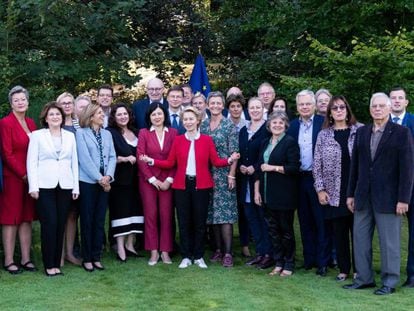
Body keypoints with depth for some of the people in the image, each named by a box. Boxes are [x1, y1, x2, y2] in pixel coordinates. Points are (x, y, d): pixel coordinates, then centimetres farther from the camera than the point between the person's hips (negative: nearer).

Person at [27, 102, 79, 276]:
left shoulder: (70, 136, 13)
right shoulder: (37, 135, 5)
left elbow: (74, 162, 12)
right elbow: (32, 162, 1)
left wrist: (76, 186, 7)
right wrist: (33, 187, -7)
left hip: (65, 186, 3)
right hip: (45, 186, -3)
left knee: (60, 225, 3)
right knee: (49, 224, -7)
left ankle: (57, 263, 12)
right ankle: (49, 265, 2)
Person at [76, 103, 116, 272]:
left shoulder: (107, 134, 14)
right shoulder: (81, 133, -3)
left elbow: (112, 157, 8)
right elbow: (84, 158, -10)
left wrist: (108, 176, -8)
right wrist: (99, 178, -12)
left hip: (104, 182, 5)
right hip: (87, 182, -5)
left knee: (100, 220, 7)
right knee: (87, 220, 1)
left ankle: (96, 257, 14)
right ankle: (87, 258, 8)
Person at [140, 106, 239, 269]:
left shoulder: (207, 140, 2)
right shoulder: (178, 140, 5)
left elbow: (216, 161, -2)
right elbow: (170, 163, 4)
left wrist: (229, 160, -18)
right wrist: (151, 161, -7)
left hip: (201, 185, -1)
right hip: (182, 185, 1)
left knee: (200, 221, 4)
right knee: (184, 221, 4)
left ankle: (198, 257, 16)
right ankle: (186, 257, 15)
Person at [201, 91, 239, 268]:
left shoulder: (229, 126, -3)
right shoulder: (203, 126, 10)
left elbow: (234, 152, -6)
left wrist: (231, 175, -12)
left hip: (224, 174, -4)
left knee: (225, 213, -8)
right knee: (212, 213, 6)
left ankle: (228, 253, -5)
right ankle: (218, 249, 15)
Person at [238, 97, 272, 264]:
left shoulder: (268, 129, -6)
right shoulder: (243, 131, 16)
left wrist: (255, 167, -15)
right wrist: (240, 166, -1)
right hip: (246, 180, 7)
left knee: (264, 217, -3)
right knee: (251, 217, 9)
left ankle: (268, 253, 5)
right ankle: (259, 252, 17)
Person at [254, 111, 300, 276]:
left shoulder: (290, 142, -6)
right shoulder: (265, 143, 14)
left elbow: (294, 168, -15)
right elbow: (259, 169, 15)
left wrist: (273, 167, -15)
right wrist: (256, 191, 10)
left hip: (284, 195, -6)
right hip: (268, 195, 6)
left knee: (286, 230, 3)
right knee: (273, 230, 10)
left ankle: (289, 265, 13)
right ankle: (278, 263, 19)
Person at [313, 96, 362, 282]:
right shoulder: (323, 135, 5)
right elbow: (317, 165, 5)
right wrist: (320, 189, -2)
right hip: (334, 193, 1)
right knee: (339, 233, 7)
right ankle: (343, 269, 18)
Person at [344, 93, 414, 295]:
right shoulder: (361, 132, 10)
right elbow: (355, 165, 12)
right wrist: (351, 194, 10)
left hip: (388, 197, -5)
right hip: (363, 197, 5)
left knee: (389, 241, 2)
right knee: (360, 238, 9)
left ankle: (389, 282, 13)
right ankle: (364, 278, 20)